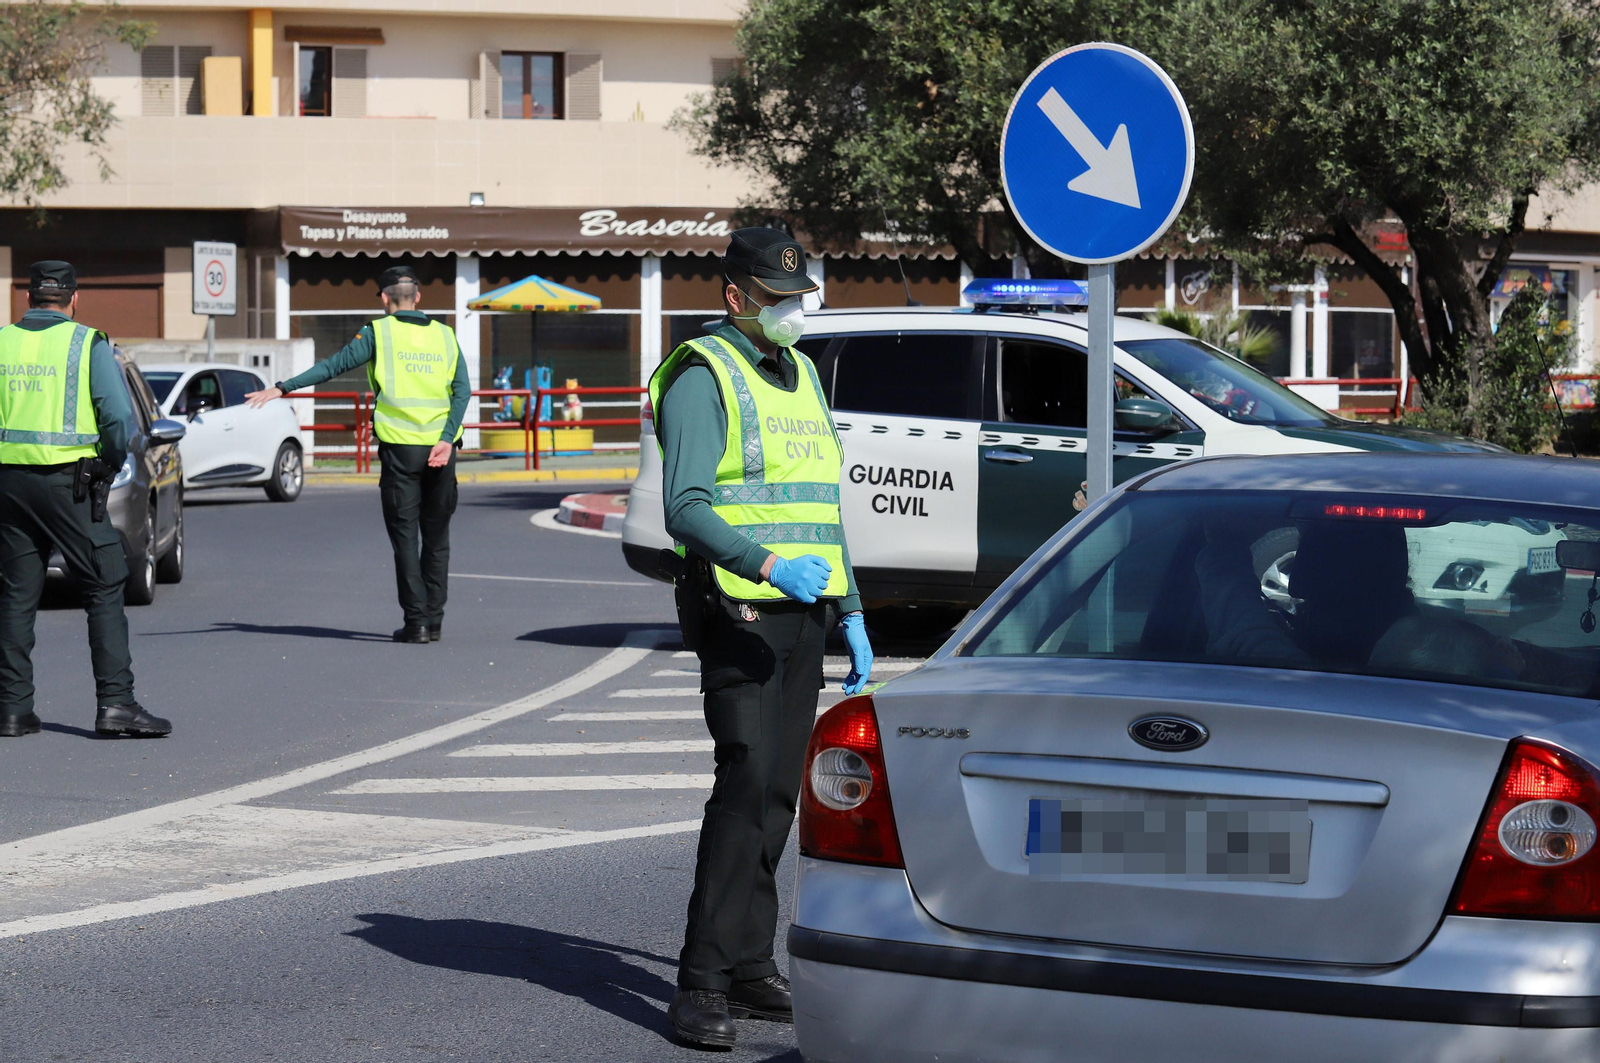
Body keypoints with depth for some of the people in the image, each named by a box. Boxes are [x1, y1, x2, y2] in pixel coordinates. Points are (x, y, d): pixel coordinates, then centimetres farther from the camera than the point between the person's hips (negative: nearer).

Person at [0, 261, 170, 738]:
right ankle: (115, 702, -7)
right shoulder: (88, 345, -3)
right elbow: (120, 418, -9)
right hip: (67, 482, -4)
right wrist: (110, 465, 6)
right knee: (104, 590, 0)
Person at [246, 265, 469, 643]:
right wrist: (446, 440, -6)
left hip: (400, 445, -3)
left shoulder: (379, 332, 0)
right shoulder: (444, 335, 10)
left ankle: (416, 621, -4)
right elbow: (462, 390, 0)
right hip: (441, 450, 3)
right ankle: (434, 620, 12)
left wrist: (282, 388, -6)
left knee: (405, 536, 1)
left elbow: (333, 365, -7)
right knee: (437, 536, 12)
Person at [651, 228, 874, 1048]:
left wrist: (851, 616, 18)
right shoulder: (704, 376, -6)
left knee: (777, 795, 8)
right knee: (745, 786, -15)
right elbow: (685, 508, -17)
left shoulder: (801, 375, 19)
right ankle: (702, 984, -14)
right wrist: (766, 564, -31)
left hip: (804, 614, 8)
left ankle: (750, 967, 15)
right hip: (742, 613, -8)